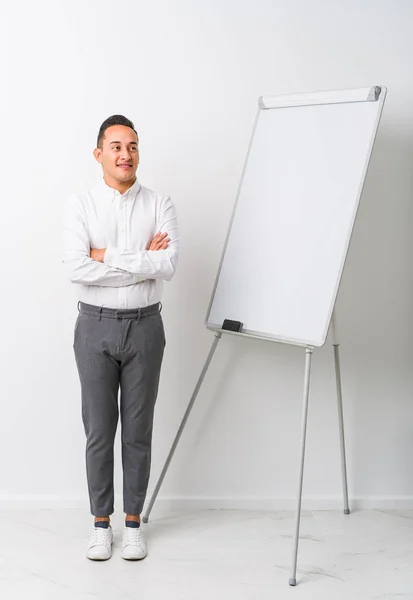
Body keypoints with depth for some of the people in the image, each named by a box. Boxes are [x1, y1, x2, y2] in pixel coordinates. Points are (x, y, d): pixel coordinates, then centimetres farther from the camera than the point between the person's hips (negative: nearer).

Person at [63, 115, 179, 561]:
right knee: (99, 429, 7)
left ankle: (133, 523, 22)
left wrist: (109, 257, -17)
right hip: (96, 326, 0)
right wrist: (142, 262, -16)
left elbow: (169, 264, -17)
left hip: (144, 326, 0)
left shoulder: (160, 205, -1)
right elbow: (76, 269, -18)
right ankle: (101, 523, 22)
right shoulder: (80, 205, -3)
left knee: (138, 430, 8)